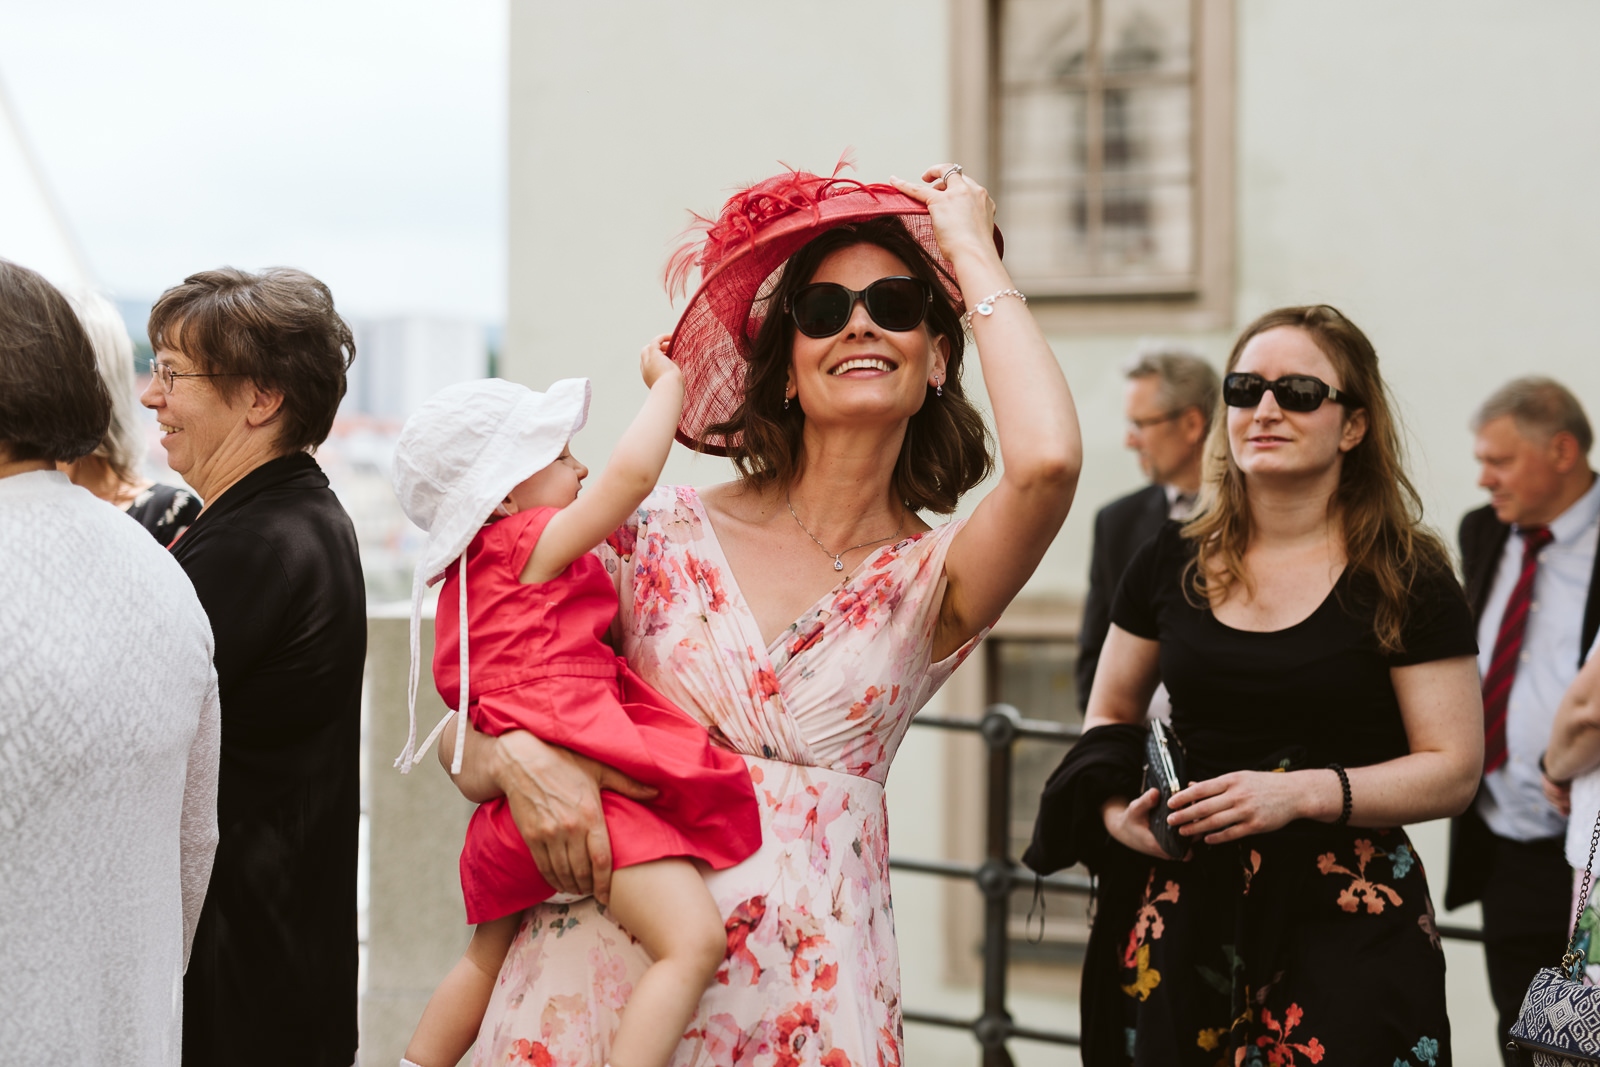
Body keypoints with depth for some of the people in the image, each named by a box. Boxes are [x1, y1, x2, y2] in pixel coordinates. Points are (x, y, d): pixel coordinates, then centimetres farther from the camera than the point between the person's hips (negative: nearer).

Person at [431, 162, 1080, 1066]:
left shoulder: (929, 583, 2)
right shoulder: (665, 533, 4)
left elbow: (1048, 460, -20)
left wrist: (973, 253, -6)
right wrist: (520, 760, -17)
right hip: (608, 973, 0)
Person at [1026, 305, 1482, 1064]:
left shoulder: (1406, 580, -3)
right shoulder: (1173, 562, 8)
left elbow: (1453, 770, -4)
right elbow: (1111, 715, 19)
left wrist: (1302, 792, -17)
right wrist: (1116, 808, -2)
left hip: (1344, 923, -3)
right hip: (1183, 912, 3)